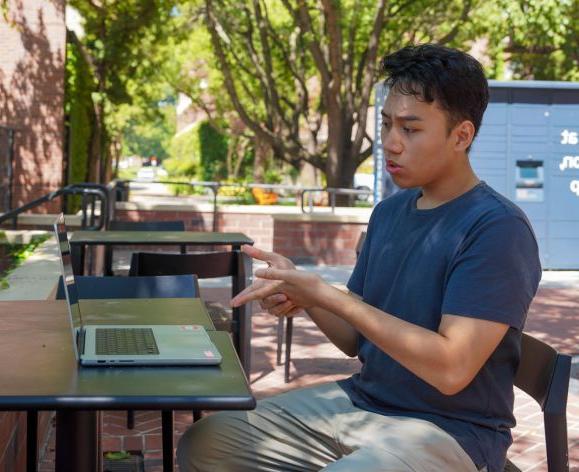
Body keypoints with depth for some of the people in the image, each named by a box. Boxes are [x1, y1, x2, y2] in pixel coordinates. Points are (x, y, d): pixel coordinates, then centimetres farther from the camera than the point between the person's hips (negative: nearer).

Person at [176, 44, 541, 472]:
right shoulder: (389, 212, 8)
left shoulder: (498, 228, -17)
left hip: (450, 431, -7)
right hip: (362, 402, 8)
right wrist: (303, 295, -9)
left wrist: (330, 296, -25)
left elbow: (452, 369, -24)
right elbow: (358, 339, 12)